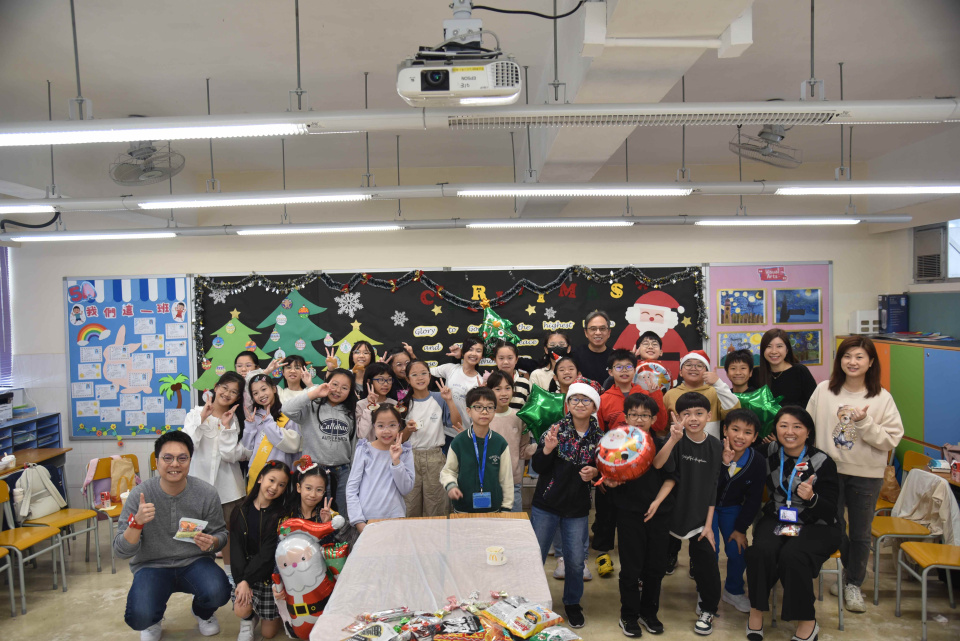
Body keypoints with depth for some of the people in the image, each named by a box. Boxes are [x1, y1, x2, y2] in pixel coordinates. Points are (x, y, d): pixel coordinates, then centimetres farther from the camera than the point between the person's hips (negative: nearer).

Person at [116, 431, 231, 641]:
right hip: (152, 566, 0)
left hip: (194, 562, 1)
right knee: (139, 617, -28)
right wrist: (137, 522, -30)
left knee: (217, 592, -29)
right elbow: (121, 551, -10)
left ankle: (203, 614, 12)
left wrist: (212, 542, -22)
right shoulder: (140, 495, -11)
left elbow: (220, 534, 3)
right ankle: (153, 622, 15)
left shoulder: (207, 493, -10)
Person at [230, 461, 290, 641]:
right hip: (244, 573, 2)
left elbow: (267, 554, -14)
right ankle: (248, 620, 11)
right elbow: (236, 549, -7)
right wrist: (241, 580, -18)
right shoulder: (240, 512, -1)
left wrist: (247, 580, -21)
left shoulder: (280, 516, -7)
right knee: (241, 610, -24)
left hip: (269, 575, -2)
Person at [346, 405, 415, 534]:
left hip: (395, 517, 1)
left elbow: (406, 489, -3)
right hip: (366, 520, -1)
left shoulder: (405, 453, 3)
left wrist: (396, 461, -14)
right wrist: (359, 522, -8)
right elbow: (351, 488, -1)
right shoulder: (363, 450, -1)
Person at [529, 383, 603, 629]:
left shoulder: (599, 437, -3)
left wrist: (595, 472, -12)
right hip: (546, 506, -1)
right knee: (535, 557, 10)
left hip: (577, 509, 1)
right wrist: (547, 449, -28)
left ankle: (572, 602, 34)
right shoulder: (555, 430, -9)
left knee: (576, 561, 10)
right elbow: (537, 467, -10)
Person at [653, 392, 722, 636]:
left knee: (706, 563, -1)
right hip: (672, 514, -1)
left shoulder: (714, 445, -6)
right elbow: (657, 464, -32)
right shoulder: (677, 440, -13)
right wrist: (673, 439, -47)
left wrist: (709, 523, -3)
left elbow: (712, 486, -1)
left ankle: (708, 609, 22)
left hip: (700, 516, 1)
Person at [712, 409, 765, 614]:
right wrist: (723, 463, -43)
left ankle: (733, 591, 24)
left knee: (738, 550, -5)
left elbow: (754, 499, -5)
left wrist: (741, 528, -5)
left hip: (732, 508, 3)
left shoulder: (757, 462, -15)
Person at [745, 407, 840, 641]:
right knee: (760, 551, -27)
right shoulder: (770, 452, -2)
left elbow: (830, 510, -11)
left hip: (815, 526, -3)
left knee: (792, 555, -31)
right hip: (776, 519, 3)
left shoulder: (823, 462, -11)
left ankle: (807, 622, -9)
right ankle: (756, 611, -7)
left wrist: (812, 498, -31)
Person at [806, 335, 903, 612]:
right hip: (830, 471, 1)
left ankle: (854, 584, 31)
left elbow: (892, 439, -9)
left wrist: (865, 423, -22)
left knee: (860, 534, 11)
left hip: (866, 475, -1)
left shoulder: (882, 398, -6)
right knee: (833, 529, 11)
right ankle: (849, 569, 39)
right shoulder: (823, 391, -3)